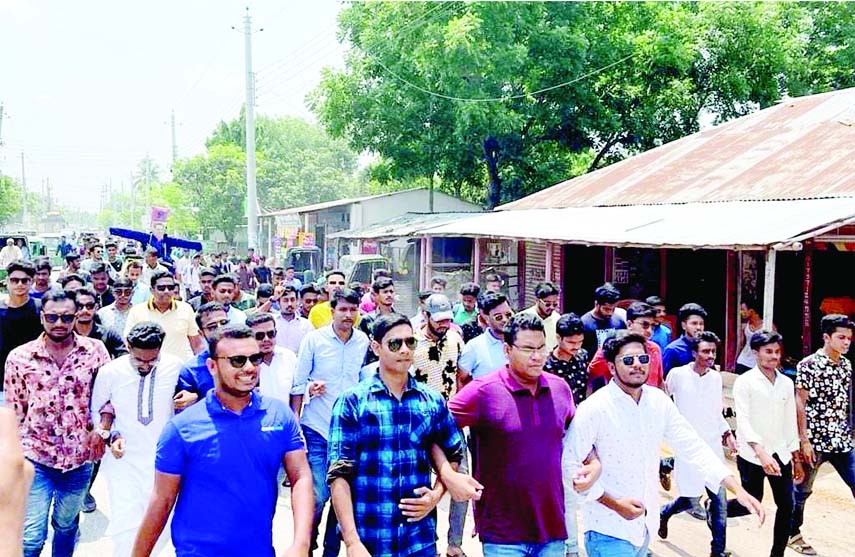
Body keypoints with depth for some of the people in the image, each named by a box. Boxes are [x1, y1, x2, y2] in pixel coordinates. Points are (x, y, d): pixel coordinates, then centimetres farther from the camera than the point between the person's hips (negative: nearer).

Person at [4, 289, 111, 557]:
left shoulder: (95, 350, -5)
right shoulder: (19, 357, -6)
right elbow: (13, 411, 2)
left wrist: (101, 427, -11)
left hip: (80, 458, 1)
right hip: (36, 457, -1)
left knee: (66, 526, 19)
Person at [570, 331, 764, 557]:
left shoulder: (659, 401, -1)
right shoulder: (593, 409, -18)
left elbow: (692, 446, -1)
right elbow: (571, 464, -16)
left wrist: (737, 489, -9)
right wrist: (614, 503, -19)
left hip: (645, 522, 6)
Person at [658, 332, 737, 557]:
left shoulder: (716, 377, 6)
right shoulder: (678, 375, -9)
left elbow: (717, 412, 16)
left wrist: (727, 433, 5)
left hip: (713, 446, 4)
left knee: (720, 500, 0)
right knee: (690, 499, -1)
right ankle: (664, 513, 31)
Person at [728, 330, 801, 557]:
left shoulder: (786, 383, 7)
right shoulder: (745, 382, -9)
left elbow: (790, 423, 13)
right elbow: (743, 421, -17)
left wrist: (796, 459, 14)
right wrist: (762, 453, -29)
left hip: (780, 454, 5)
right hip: (752, 455, -5)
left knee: (786, 506, 3)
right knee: (750, 504, 1)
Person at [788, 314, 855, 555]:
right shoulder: (808, 365, -13)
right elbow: (800, 404, -13)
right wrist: (804, 440, -14)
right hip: (815, 441, -5)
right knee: (802, 490, 10)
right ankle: (792, 534, 27)